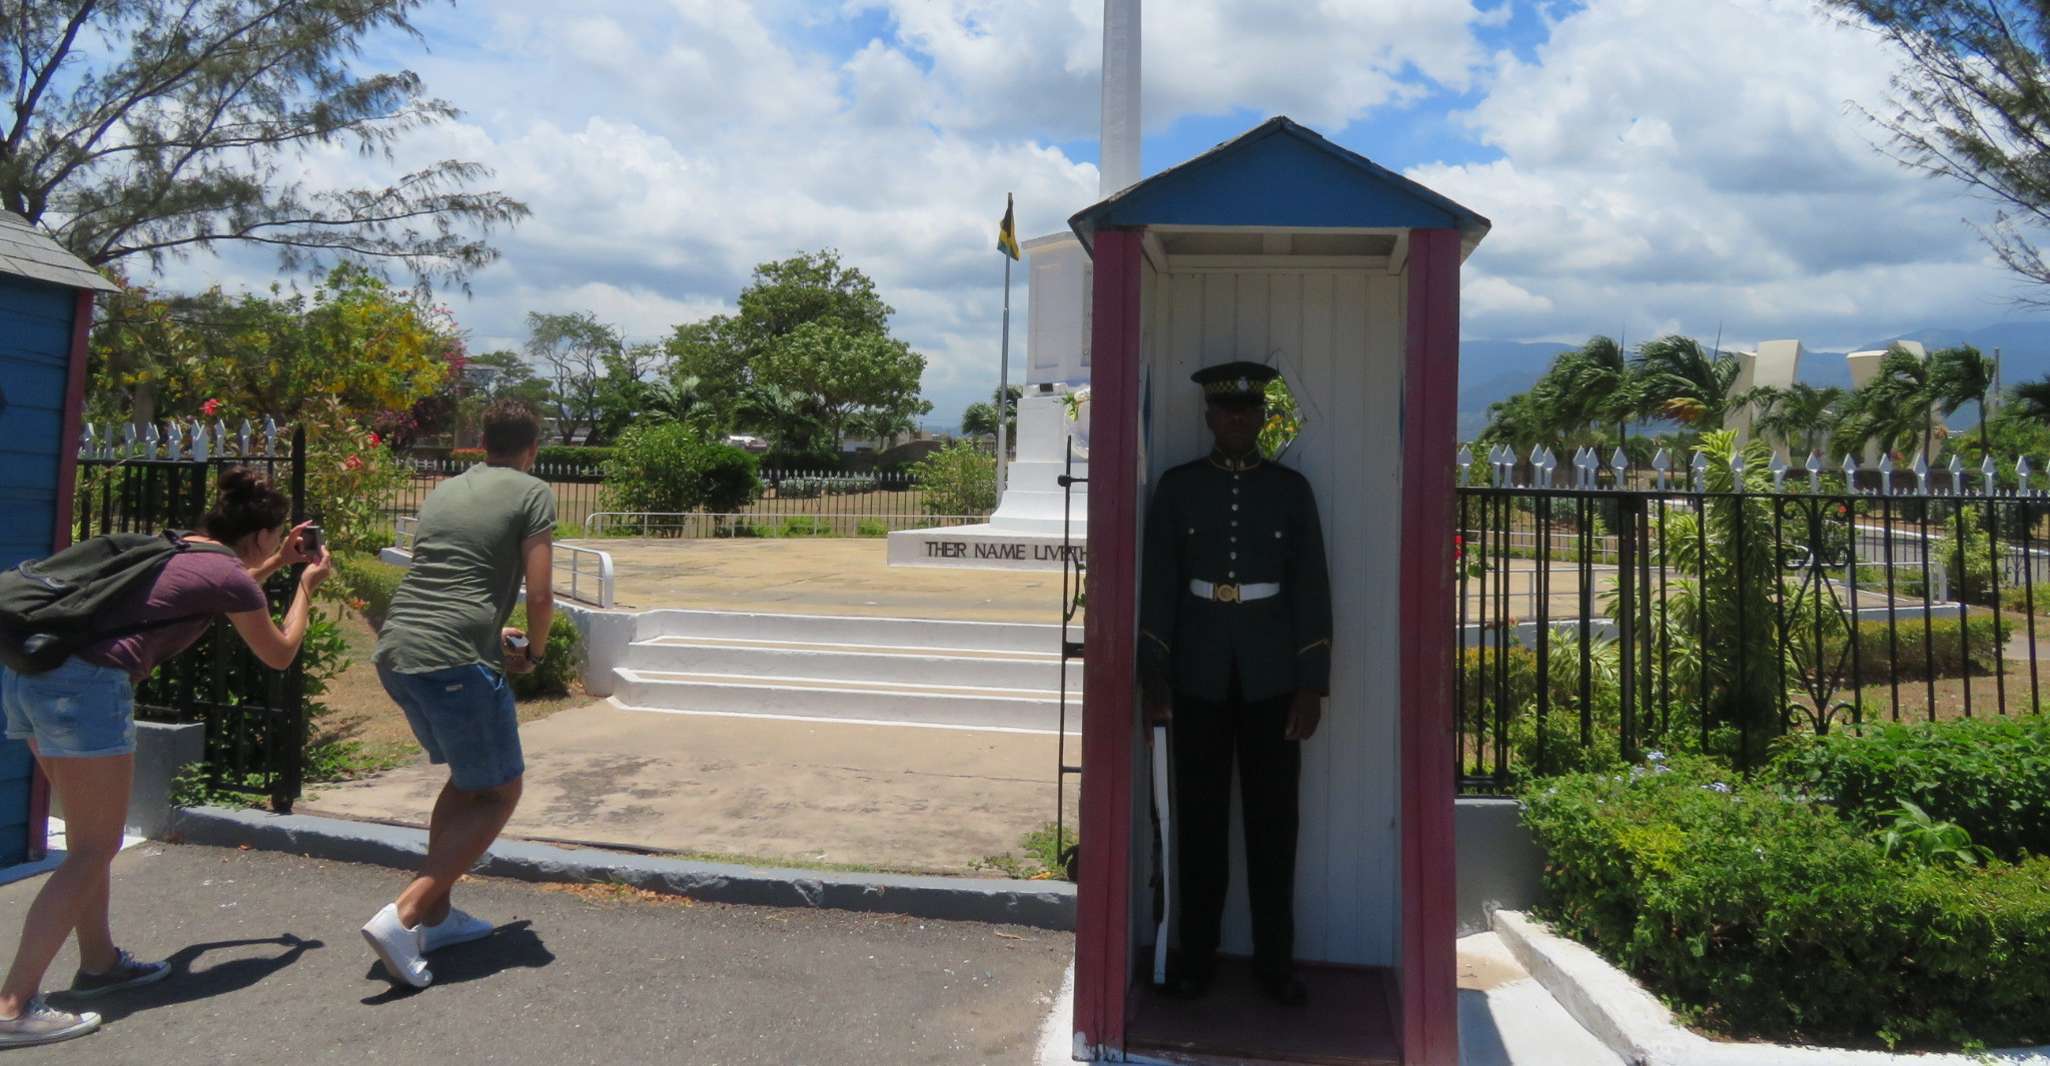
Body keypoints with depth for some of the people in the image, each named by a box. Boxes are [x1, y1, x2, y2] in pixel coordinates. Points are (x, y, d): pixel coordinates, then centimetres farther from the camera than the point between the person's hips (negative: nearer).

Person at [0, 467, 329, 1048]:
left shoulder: (174, 549, 20)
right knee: (95, 849, -2)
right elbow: (279, 655, 14)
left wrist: (276, 565, 43)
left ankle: (98, 961, 29)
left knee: (88, 835, 19)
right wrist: (306, 587, 24)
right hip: (86, 681, -9)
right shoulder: (231, 575, -2)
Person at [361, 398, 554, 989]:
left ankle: (437, 916, 25)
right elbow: (539, 594, -5)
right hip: (454, 659, -8)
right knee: (499, 792, 5)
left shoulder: (443, 491, 21)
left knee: (467, 777, 24)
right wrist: (533, 651, 14)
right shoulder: (532, 493, 1)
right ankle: (403, 916, -8)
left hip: (394, 651, 8)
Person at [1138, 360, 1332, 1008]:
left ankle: (1275, 961, 17)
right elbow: (1157, 584, 2)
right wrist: (1153, 677, -4)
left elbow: (1312, 589, 3)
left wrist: (1312, 685, -3)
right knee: (1199, 817, 6)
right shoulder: (1178, 487, 4)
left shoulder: (1291, 488, 5)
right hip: (1198, 676, 0)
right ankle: (1196, 956, 17)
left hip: (1272, 677, 0)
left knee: (1273, 819, 6)